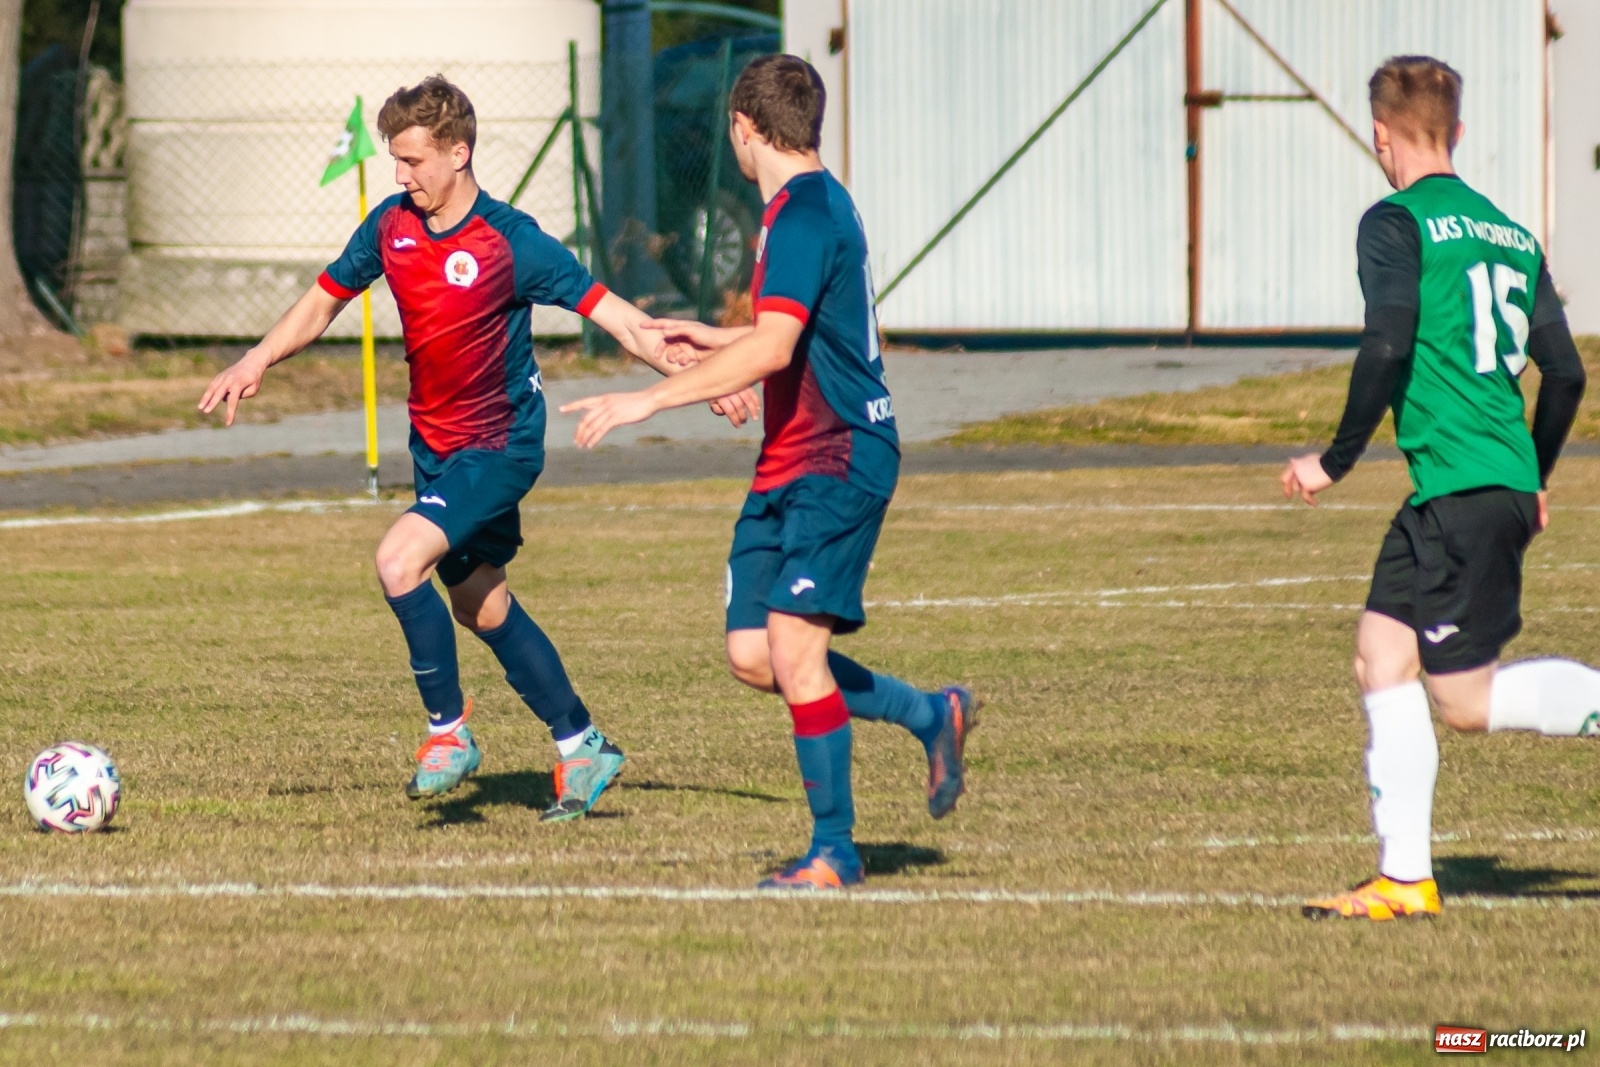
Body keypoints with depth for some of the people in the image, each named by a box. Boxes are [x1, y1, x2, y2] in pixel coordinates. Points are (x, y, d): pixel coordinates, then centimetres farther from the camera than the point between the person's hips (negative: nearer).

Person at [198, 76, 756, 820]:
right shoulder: (391, 226, -2)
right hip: (434, 445, 7)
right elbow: (325, 300, 11)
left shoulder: (509, 242, -19)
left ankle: (449, 732, -9)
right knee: (479, 605, 15)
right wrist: (258, 361, -3)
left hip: (500, 446, -7)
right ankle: (580, 746, 29)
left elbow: (613, 315, -17)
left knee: (398, 562, -24)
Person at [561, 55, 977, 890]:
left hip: (838, 462, -10)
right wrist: (713, 341, 40)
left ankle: (833, 852, -6)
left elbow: (773, 349, -27)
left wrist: (650, 399, -28)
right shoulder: (814, 206, 16)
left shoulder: (805, 215, -16)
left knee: (794, 648, -14)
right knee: (753, 657, 5)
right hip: (788, 469, 10)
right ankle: (930, 715, 22)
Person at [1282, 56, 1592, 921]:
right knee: (1382, 654, 11)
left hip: (1459, 485, -8)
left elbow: (1387, 349, -17)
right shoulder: (1510, 233, 17)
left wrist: (1336, 460, -7)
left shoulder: (1397, 224, -5)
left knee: (1466, 702, -6)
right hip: (1506, 481, 8)